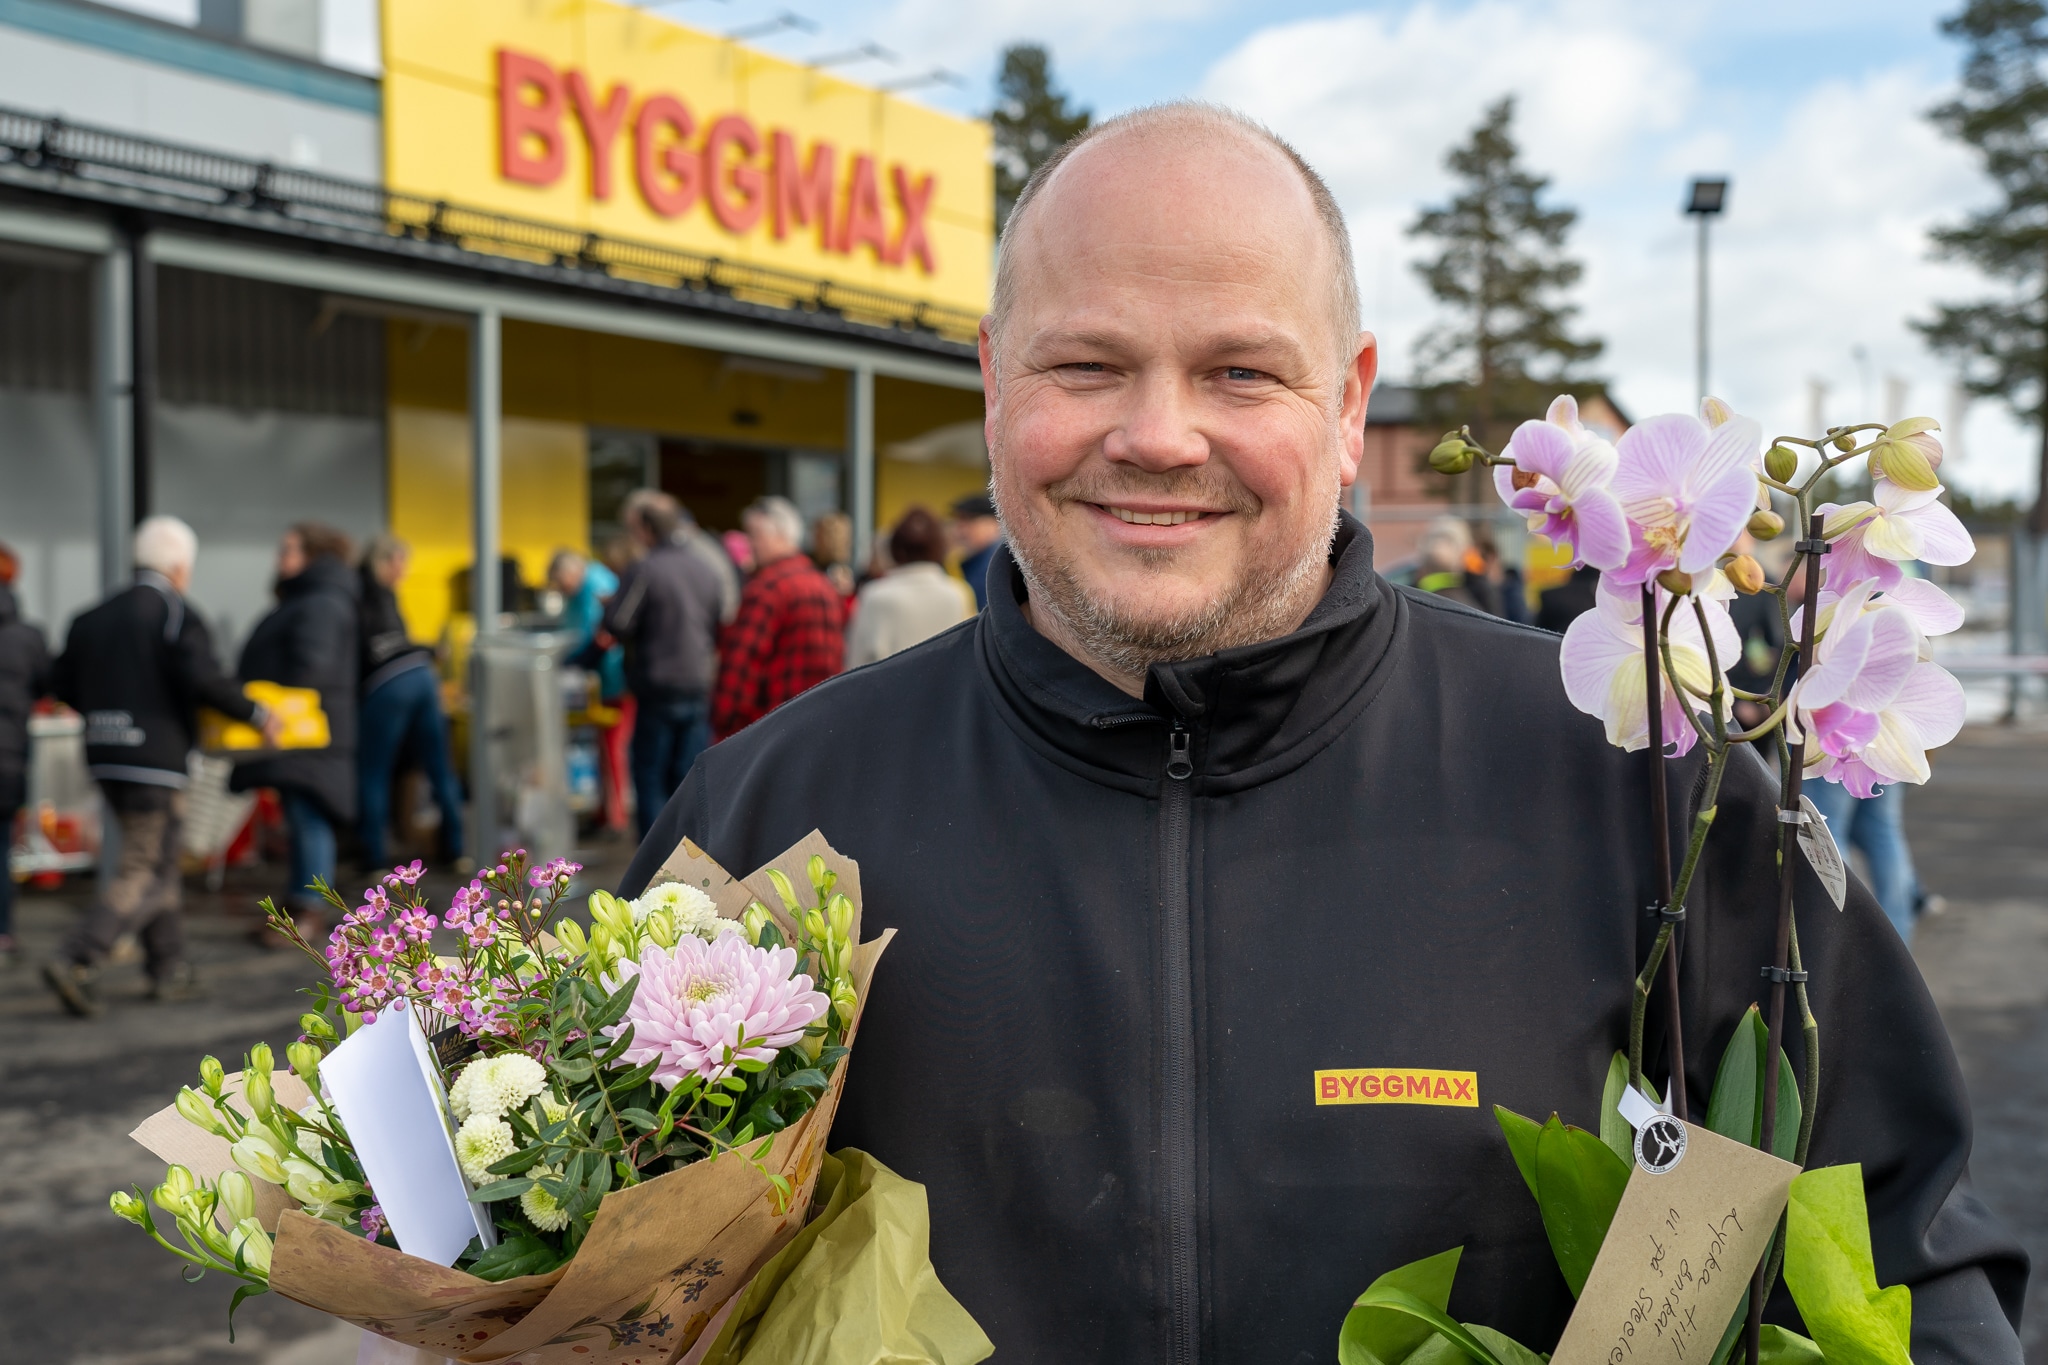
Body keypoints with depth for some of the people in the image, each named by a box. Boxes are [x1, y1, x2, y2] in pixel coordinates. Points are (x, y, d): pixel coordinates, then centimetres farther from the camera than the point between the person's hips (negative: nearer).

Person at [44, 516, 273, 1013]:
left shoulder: (93, 617, 12)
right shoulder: (176, 613, -9)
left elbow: (64, 685, 13)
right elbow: (203, 678, -21)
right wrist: (257, 714, -11)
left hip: (105, 755, 8)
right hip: (156, 759, -8)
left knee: (159, 861, 17)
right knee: (143, 871, -3)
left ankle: (169, 970, 21)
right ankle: (75, 963, -14)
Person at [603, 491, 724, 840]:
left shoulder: (644, 570, -13)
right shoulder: (707, 568, 6)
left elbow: (616, 625, -13)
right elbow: (722, 629, 11)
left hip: (658, 686, -5)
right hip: (700, 688, 5)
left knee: (650, 780, 5)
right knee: (688, 780, 11)